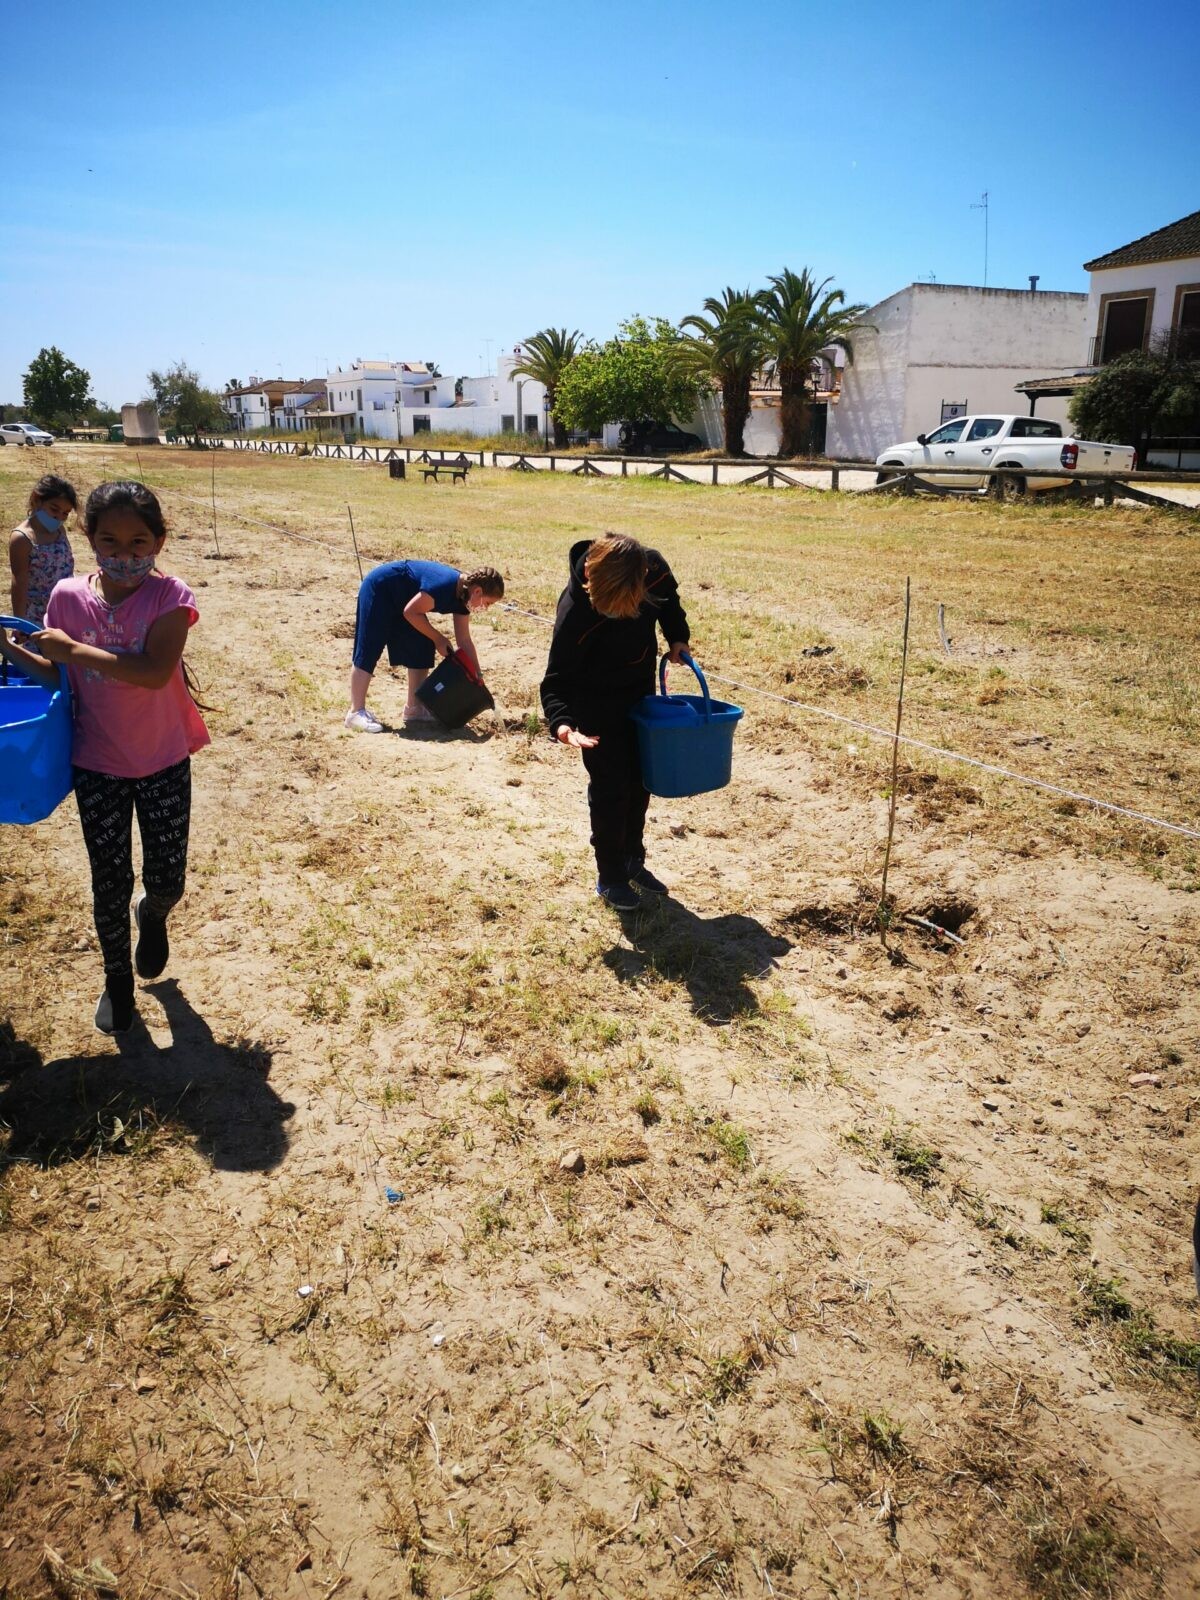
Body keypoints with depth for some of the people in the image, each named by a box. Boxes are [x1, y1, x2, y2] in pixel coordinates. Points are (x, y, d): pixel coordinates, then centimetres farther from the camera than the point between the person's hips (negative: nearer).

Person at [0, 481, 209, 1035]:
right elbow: (58, 674, 6)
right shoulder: (68, 597, -5)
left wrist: (74, 649, -25)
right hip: (97, 763, 2)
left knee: (167, 879, 6)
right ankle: (117, 978, 34)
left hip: (164, 761, -2)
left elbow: (154, 672, -29)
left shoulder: (169, 596, -14)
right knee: (109, 882, 11)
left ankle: (153, 914, 44)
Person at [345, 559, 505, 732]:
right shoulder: (444, 586, -32)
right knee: (368, 652, -10)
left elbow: (464, 641, 2)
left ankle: (414, 709, 13)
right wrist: (438, 639, -19)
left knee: (422, 649, 6)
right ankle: (356, 712, -5)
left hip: (400, 599, 10)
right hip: (378, 590, -10)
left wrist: (477, 677, 1)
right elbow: (411, 612, -26)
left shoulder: (463, 595, -4)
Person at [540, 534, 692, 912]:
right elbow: (557, 679, -30)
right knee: (610, 788, -1)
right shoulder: (575, 611, -35)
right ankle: (610, 878, 16)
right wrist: (561, 722, -47)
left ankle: (633, 862, 33)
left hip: (641, 691, 5)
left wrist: (677, 636, -5)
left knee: (639, 781, 15)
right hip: (597, 703, -5)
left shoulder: (653, 568, -21)